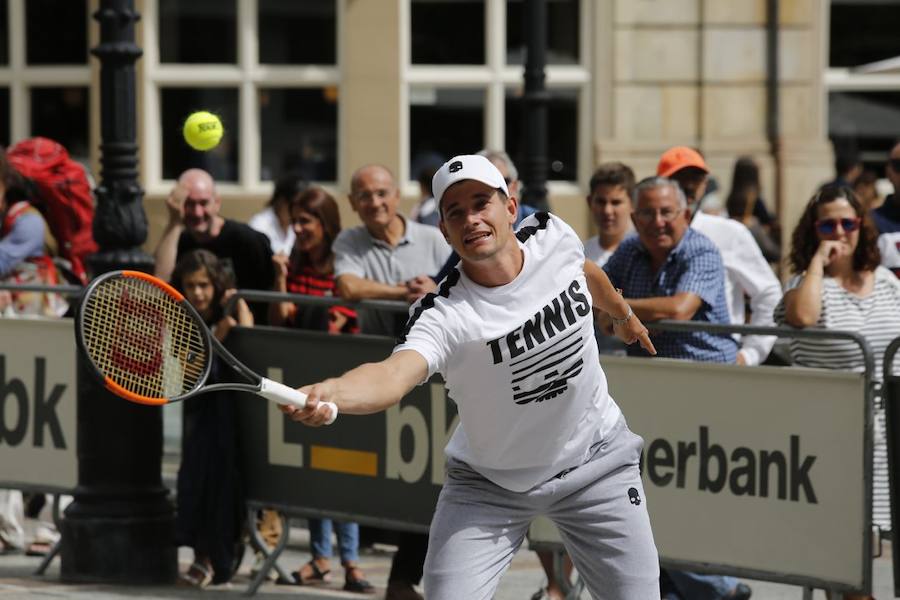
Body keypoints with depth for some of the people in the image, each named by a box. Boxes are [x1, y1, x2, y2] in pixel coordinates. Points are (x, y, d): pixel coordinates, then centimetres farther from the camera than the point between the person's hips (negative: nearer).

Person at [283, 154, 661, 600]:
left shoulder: (552, 237, -13)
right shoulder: (444, 316, -29)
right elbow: (392, 376, -49)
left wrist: (624, 314, 32)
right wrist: (325, 393, -70)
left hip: (596, 465, 3)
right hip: (488, 485, -3)